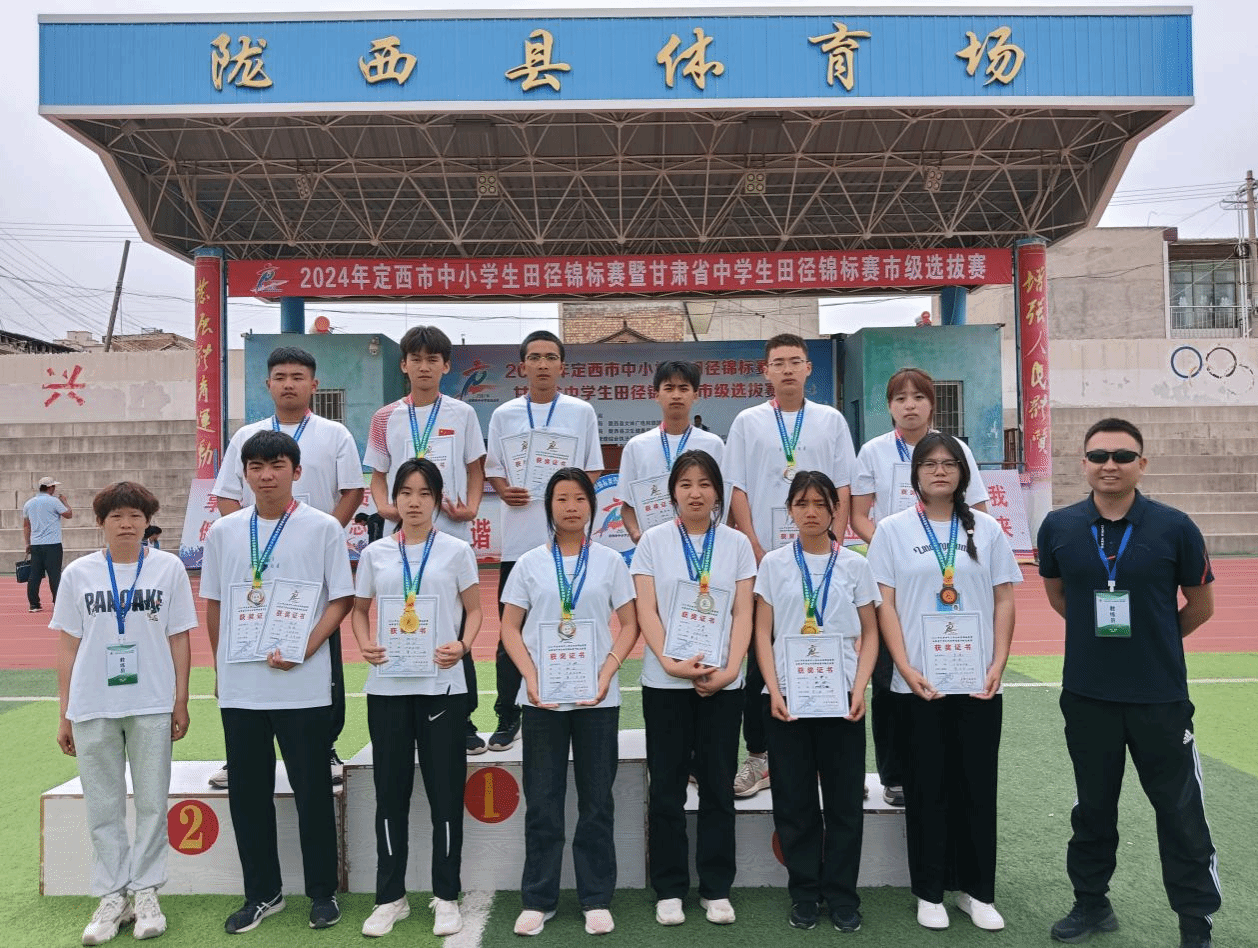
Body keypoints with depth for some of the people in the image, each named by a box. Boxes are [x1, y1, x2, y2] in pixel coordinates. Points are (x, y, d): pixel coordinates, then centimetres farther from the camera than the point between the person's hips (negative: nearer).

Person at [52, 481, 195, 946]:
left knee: (151, 803, 5)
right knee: (103, 806, 8)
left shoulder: (169, 568, 1)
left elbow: (179, 640, 3)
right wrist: (64, 715, 6)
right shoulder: (79, 573, 4)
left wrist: (180, 702, 0)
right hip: (92, 707, 1)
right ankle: (112, 896, 20)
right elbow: (67, 646, 6)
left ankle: (145, 893, 18)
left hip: (151, 705, -1)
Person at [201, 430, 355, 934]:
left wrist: (304, 649, -14)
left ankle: (322, 892, 21)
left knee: (312, 792, 6)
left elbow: (341, 599, -3)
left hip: (302, 686, -3)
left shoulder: (323, 528, -3)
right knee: (247, 793, 11)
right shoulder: (223, 531, 6)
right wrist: (221, 668, 11)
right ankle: (262, 892, 27)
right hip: (239, 687, 3)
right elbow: (213, 604, 13)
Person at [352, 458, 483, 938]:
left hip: (441, 685, -2)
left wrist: (462, 645, -15)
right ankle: (390, 896, 23)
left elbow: (474, 611, 4)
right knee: (391, 790, 9)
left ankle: (446, 896, 18)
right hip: (387, 686, 2)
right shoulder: (375, 553, 6)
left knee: (445, 789, 3)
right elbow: (360, 609, 14)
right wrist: (365, 644, -6)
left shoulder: (456, 551, 0)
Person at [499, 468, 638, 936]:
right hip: (542, 697, 0)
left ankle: (596, 899, 19)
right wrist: (530, 677, -10)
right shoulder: (530, 563, 4)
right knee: (542, 800, 6)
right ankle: (538, 899, 19)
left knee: (596, 801, 7)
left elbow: (629, 625, 4)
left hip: (597, 698, 0)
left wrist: (607, 673, -10)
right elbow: (510, 627, 4)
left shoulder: (609, 561, 4)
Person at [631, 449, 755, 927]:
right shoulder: (653, 541, 3)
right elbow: (646, 611, -2)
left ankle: (716, 888, 20)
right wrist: (669, 662, -15)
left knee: (718, 785, 8)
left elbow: (742, 614, 2)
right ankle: (669, 889, 18)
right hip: (665, 681, -1)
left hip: (722, 683, 1)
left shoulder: (736, 543, 6)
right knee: (667, 787, 6)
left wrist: (729, 670, -10)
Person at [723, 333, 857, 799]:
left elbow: (843, 491, 7)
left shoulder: (831, 421, 9)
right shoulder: (748, 423, 6)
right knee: (758, 660, 2)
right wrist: (757, 551, -6)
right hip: (763, 560, 0)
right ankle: (759, 757, 13)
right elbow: (738, 491, 3)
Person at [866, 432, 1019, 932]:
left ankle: (978, 891, 22)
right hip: (920, 682, -2)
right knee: (927, 789, 6)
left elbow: (1004, 601, 7)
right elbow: (885, 604, -2)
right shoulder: (893, 529, 2)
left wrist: (998, 664, -3)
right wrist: (906, 669, -10)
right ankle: (929, 892, 19)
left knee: (978, 787, 8)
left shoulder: (986, 528, 7)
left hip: (978, 682, 2)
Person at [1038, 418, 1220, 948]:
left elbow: (1201, 605, 3)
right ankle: (1091, 903, 34)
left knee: (1180, 811, 8)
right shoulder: (1059, 527, -4)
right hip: (1087, 695, 2)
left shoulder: (1174, 527, -9)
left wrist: (1155, 640, 11)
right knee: (1093, 805, 17)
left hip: (1161, 696, -2)